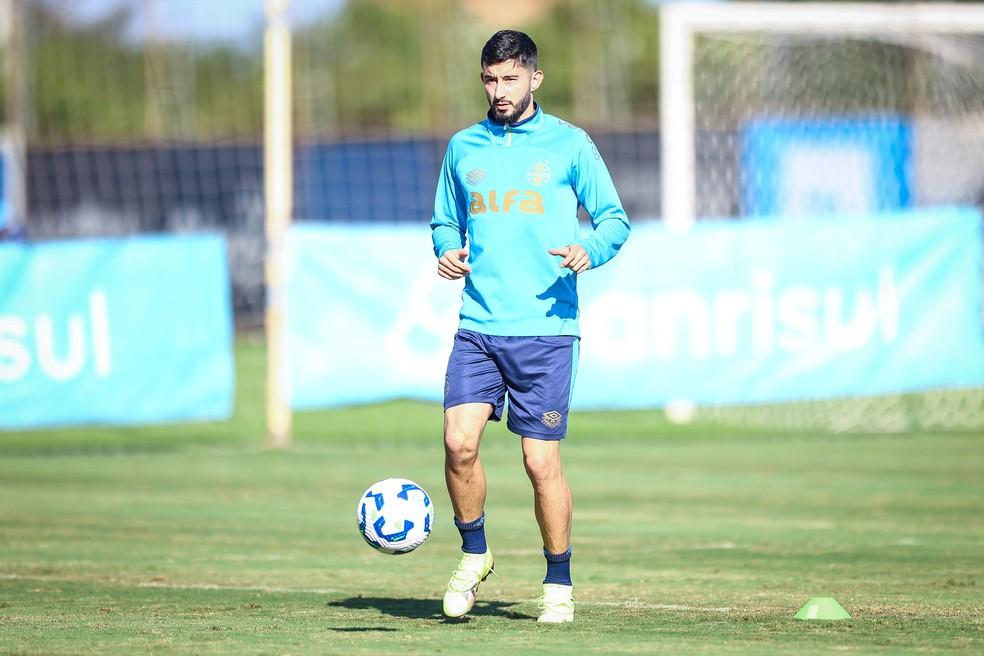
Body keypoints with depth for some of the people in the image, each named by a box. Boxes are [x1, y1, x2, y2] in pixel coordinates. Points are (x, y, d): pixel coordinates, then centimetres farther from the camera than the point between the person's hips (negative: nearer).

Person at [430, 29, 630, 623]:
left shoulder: (568, 144, 2)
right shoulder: (464, 148, 12)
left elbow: (615, 218, 5)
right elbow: (446, 222, 23)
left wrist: (591, 251, -16)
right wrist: (447, 252, 1)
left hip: (546, 329, -3)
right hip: (479, 325, 3)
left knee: (543, 462, -3)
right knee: (459, 441, -13)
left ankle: (559, 584, 12)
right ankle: (475, 555, 10)